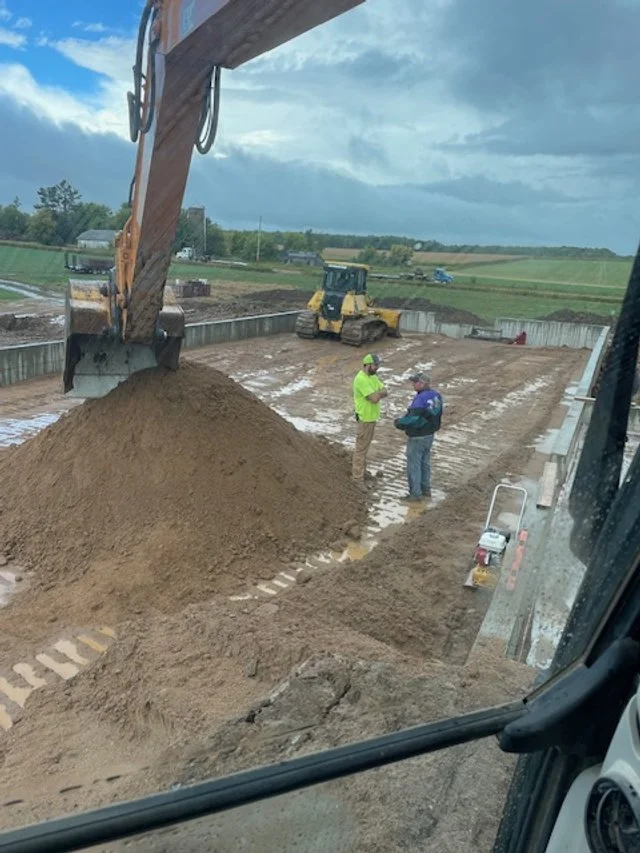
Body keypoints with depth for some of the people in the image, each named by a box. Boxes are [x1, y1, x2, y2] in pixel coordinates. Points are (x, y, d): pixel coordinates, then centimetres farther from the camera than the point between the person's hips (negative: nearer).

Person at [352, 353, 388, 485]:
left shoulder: (373, 376, 8)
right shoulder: (361, 379, -24)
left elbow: (385, 392, 3)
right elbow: (375, 398, -28)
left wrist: (377, 393, -17)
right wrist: (380, 392, -8)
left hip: (372, 416, 9)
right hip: (365, 418, -9)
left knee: (365, 446, 20)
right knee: (361, 448, -2)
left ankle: (361, 470, 34)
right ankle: (357, 478, 5)